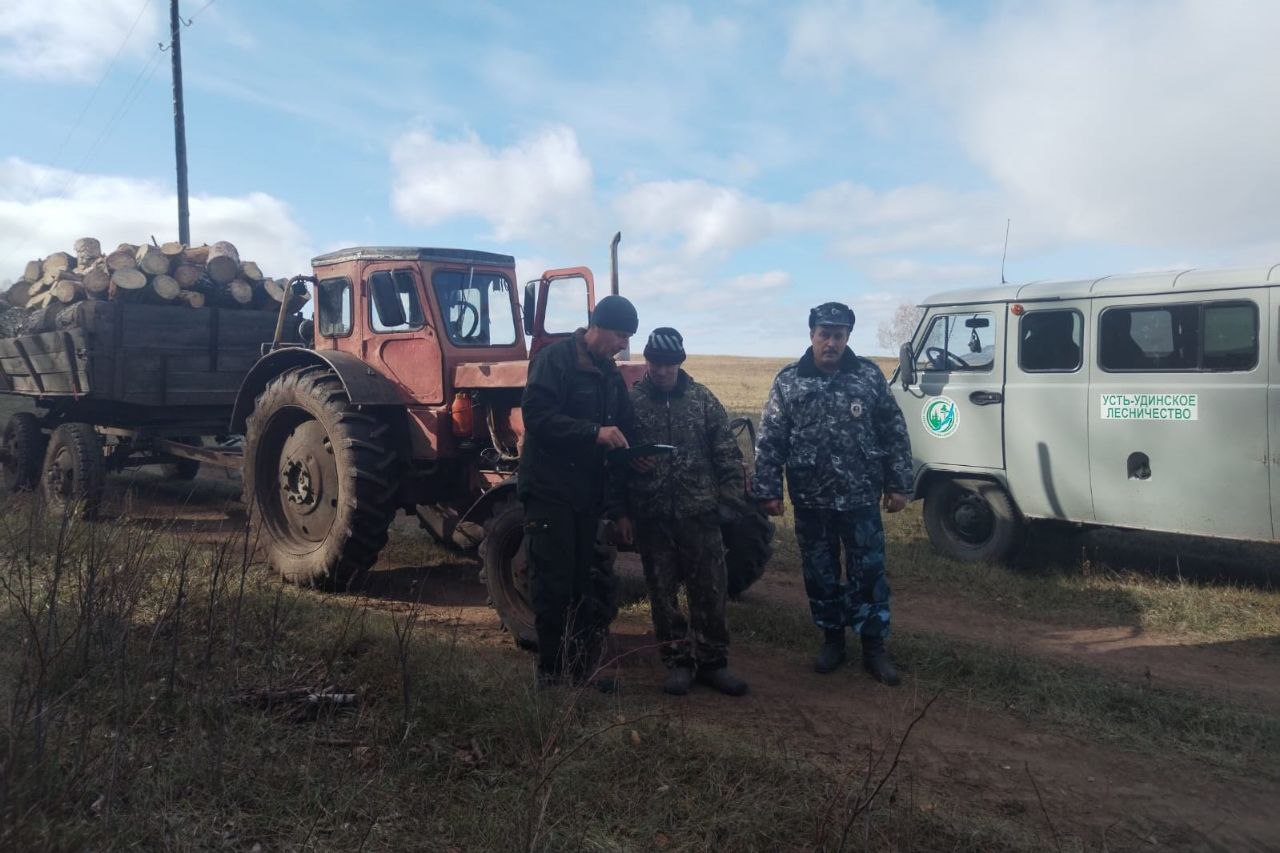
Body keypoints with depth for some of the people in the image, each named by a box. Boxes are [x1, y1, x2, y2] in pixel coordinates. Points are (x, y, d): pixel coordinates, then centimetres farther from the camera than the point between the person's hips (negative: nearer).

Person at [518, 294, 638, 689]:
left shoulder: (610, 373, 15)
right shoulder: (555, 359, -9)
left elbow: (621, 425, 20)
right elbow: (537, 415, -21)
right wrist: (594, 433, -26)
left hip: (588, 494, 7)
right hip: (550, 490, -7)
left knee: (591, 586, 9)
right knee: (554, 586, -2)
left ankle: (584, 670, 20)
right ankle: (552, 672, 10)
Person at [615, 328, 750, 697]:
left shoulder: (702, 399, 3)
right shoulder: (631, 402, 1)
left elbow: (727, 454, 4)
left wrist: (731, 498, -3)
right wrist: (622, 513, 0)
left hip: (699, 512, 0)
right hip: (651, 516, 0)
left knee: (710, 590, 5)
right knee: (663, 592, 8)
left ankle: (712, 661, 19)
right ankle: (678, 661, 22)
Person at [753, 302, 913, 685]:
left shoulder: (869, 376, -1)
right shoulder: (787, 381, -1)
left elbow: (894, 434, 3)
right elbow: (769, 441, -1)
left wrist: (898, 484, 0)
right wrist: (768, 491, -4)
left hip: (860, 499, -1)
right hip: (811, 501, 1)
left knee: (868, 573, 4)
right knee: (820, 574, 12)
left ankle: (874, 647, 17)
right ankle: (832, 639, 28)